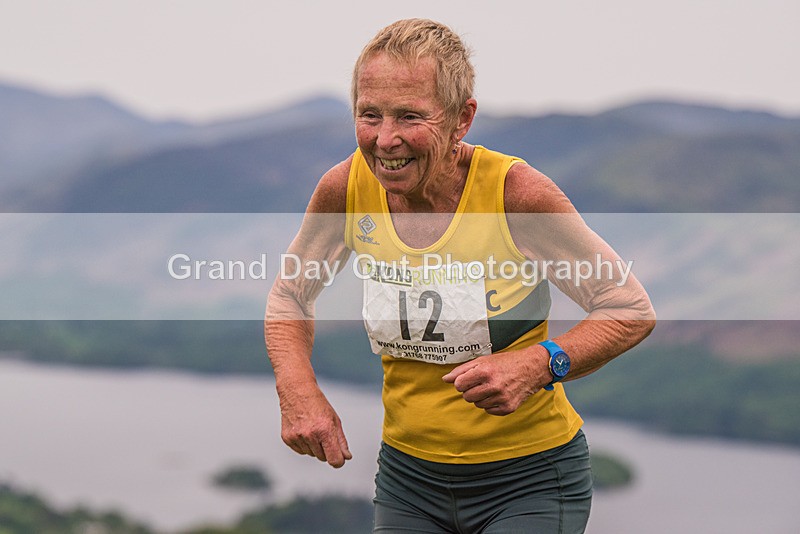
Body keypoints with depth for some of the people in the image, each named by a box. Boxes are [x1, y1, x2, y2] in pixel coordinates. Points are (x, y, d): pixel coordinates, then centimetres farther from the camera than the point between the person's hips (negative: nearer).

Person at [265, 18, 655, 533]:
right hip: (408, 469, 4)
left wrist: (539, 364, -29)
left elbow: (632, 311, -12)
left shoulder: (516, 191, -21)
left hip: (529, 480, -4)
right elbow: (290, 296, 8)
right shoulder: (346, 188, -10)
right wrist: (297, 388, -11)